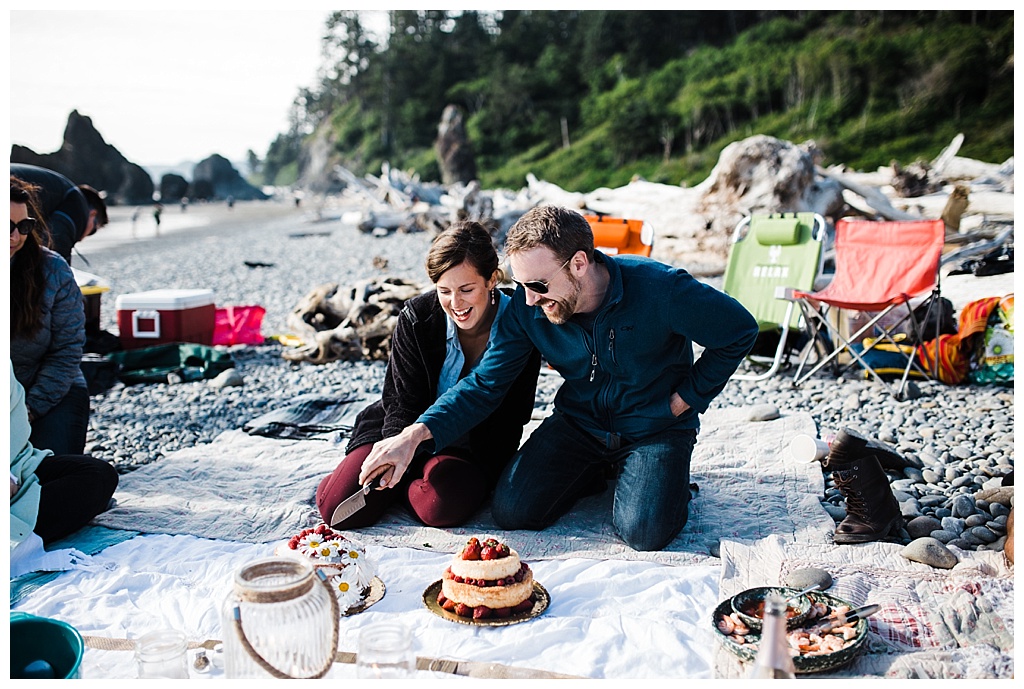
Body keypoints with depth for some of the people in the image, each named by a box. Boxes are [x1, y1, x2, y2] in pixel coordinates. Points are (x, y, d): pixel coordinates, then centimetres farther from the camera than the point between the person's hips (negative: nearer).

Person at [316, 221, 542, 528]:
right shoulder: (417, 318, -15)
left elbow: (510, 421, -8)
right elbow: (403, 402, -11)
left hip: (472, 447, -1)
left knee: (441, 507, -33)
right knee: (338, 507, -15)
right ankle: (412, 476, 14)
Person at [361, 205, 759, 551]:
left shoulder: (659, 290, -28)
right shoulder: (527, 309, -16)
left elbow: (741, 331, -12)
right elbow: (485, 383, -11)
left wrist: (686, 398, -12)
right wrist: (415, 435, -25)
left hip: (657, 426, -3)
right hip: (580, 421, 4)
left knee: (644, 533, -24)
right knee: (511, 512, -10)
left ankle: (669, 479, 12)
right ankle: (603, 471, 16)